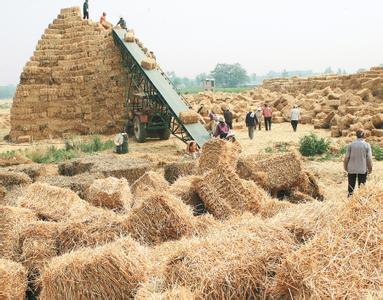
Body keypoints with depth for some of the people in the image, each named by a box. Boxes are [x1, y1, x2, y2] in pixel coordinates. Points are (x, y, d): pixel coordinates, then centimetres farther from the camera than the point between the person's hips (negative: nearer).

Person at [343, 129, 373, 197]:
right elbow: (369, 159, -8)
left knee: (351, 186, 12)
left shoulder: (351, 144, -5)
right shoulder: (367, 145, -8)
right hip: (362, 169, -1)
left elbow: (346, 157, -4)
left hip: (351, 169, 1)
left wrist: (345, 167, 9)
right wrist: (370, 168, 4)